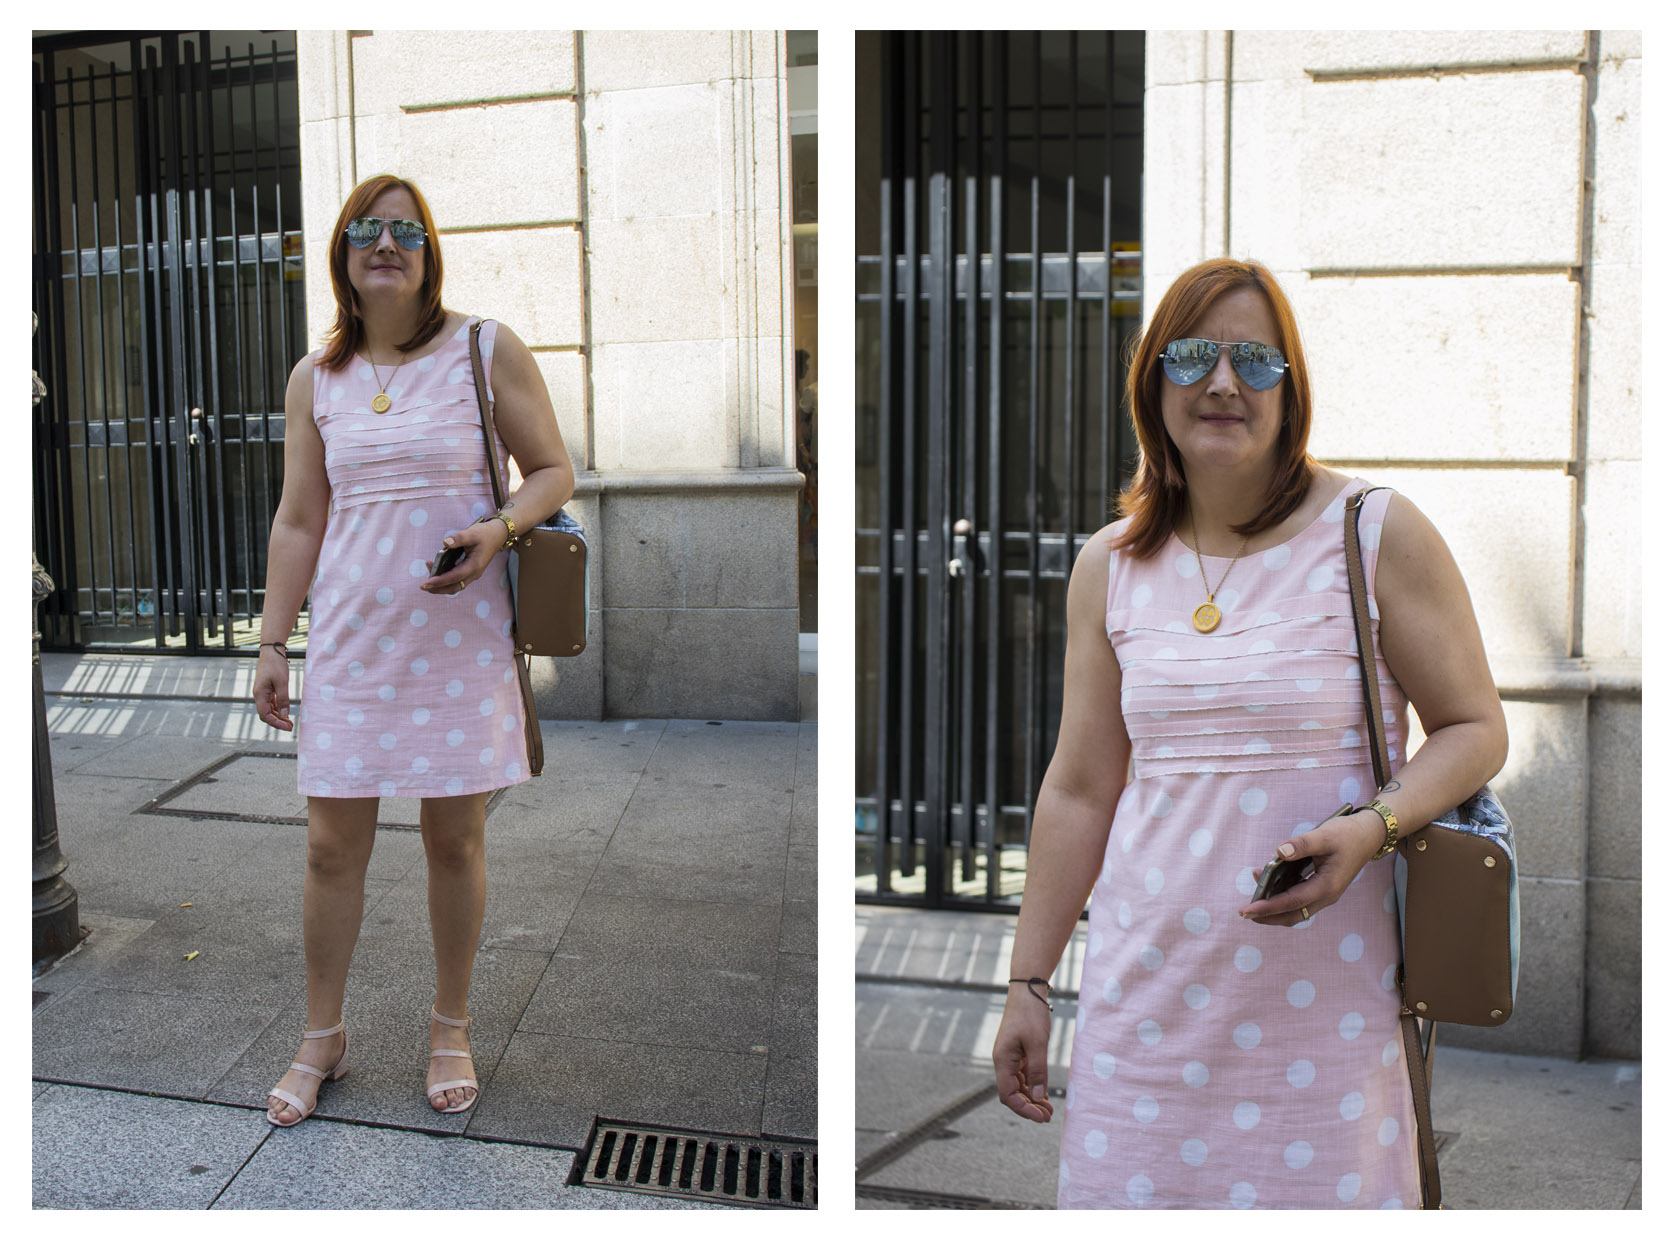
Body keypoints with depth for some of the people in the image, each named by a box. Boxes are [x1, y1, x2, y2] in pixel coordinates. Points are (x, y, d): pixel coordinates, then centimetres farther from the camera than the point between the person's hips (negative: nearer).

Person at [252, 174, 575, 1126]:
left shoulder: (488, 350, -1)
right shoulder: (316, 378, 8)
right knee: (333, 846, 5)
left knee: (455, 839, 6)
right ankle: (323, 1039, 24)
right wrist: (273, 643, 8)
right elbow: (299, 520, 11)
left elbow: (554, 472, 1)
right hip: (350, 644, 2)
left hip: (461, 640, -2)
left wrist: (497, 529, -18)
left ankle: (452, 1032, 26)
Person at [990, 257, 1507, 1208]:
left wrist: (1372, 826, -19)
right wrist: (1028, 983, 10)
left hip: (1327, 990, -2)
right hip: (1150, 987, 3)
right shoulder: (1110, 565, 8)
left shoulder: (1378, 534, -2)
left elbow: (1476, 727, 1)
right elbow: (1078, 790, 11)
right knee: (1130, 1185, 1)